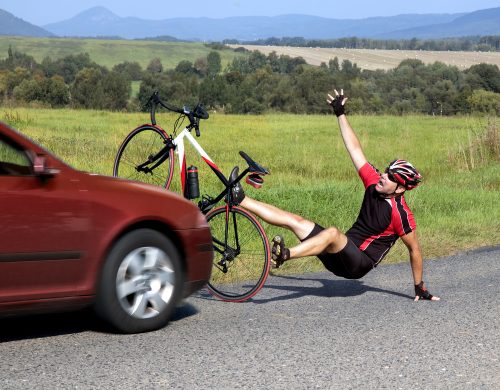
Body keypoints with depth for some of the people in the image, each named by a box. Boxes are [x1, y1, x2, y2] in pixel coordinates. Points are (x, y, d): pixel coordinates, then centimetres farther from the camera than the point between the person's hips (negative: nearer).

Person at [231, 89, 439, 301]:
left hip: (359, 264, -7)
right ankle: (241, 199, -1)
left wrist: (420, 287, -1)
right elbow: (355, 149, 5)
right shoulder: (375, 183, 2)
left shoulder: (401, 214, -16)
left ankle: (285, 254, -57)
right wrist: (341, 113, 6)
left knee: (333, 233, -37)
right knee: (294, 220, -1)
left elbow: (414, 249, -6)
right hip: (342, 253, 7)